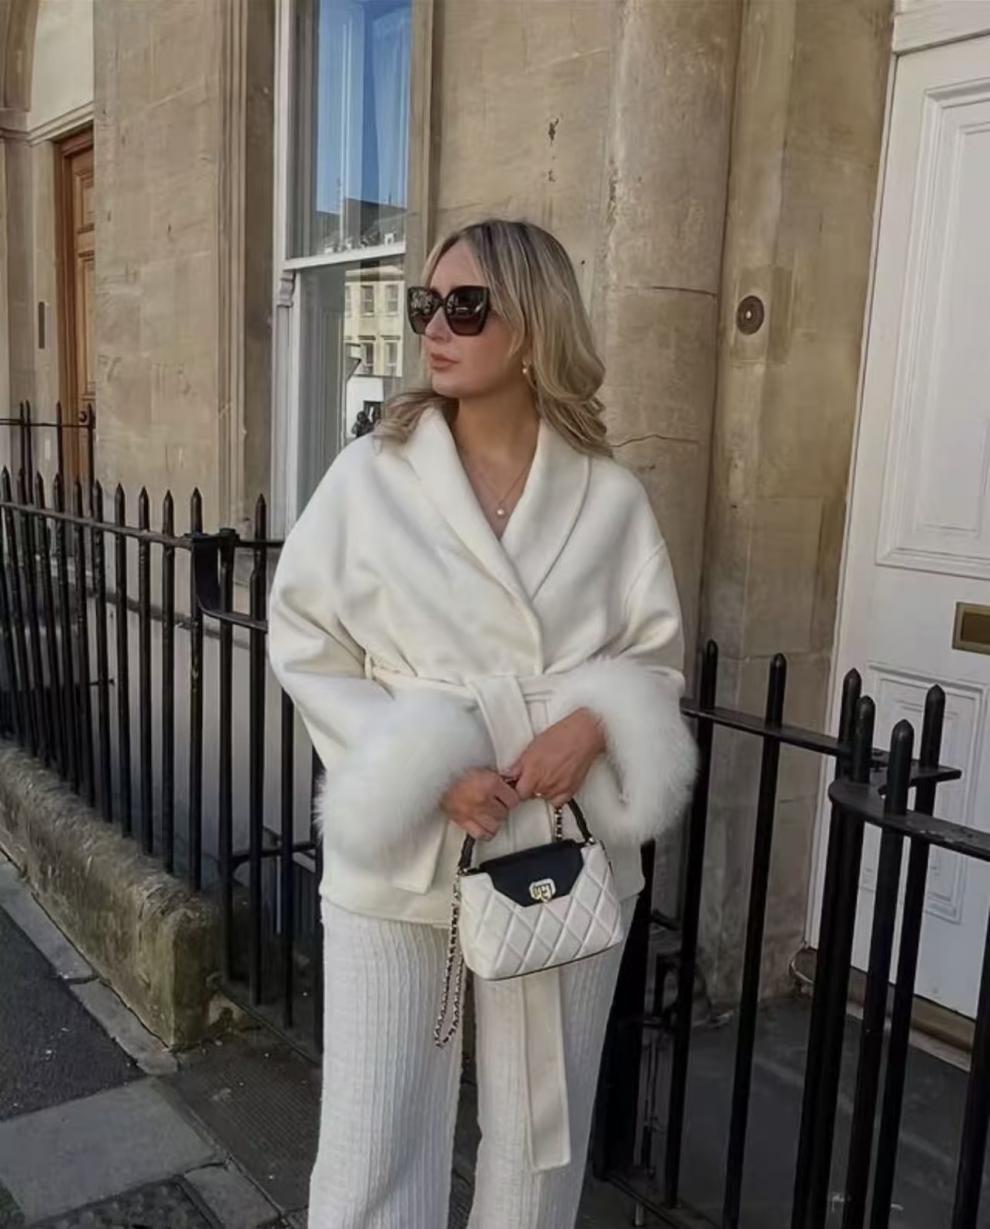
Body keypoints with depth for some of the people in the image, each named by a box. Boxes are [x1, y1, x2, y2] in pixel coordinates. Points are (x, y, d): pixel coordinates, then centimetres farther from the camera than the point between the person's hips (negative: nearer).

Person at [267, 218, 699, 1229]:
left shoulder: (609, 498, -2)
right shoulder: (370, 475, -4)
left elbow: (656, 656, 7)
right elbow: (304, 645, -1)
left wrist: (595, 720, -15)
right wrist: (421, 769, -13)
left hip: (566, 854, 2)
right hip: (400, 857, -1)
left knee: (541, 1138, 18)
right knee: (372, 1148, 8)